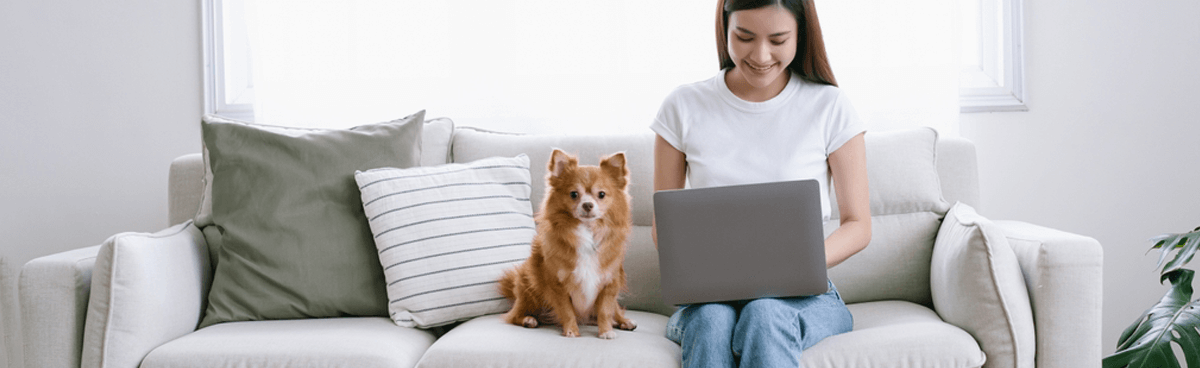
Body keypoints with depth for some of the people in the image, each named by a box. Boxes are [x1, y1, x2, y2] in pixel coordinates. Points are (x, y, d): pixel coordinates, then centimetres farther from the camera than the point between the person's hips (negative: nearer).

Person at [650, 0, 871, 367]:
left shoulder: (829, 107, 2)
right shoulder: (683, 107, 5)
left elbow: (858, 225, 4)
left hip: (803, 296, -1)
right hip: (709, 298, 1)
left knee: (764, 314, -36)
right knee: (711, 321, -35)